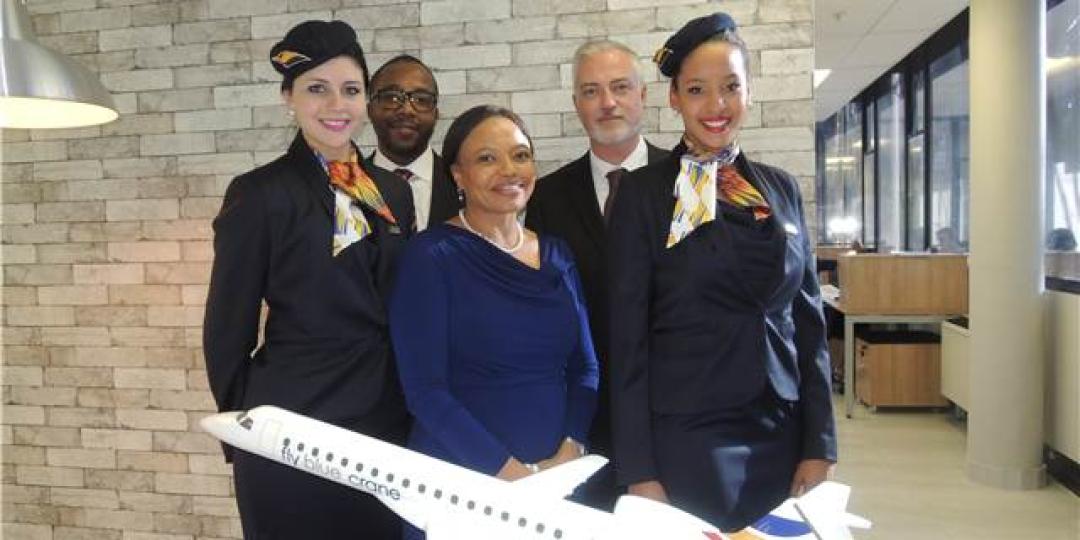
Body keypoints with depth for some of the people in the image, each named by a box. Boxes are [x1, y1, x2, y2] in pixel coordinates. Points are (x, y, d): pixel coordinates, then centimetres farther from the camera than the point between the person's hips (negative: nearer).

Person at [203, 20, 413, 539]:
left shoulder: (392, 191, 7)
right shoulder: (259, 194, -9)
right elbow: (227, 333, -4)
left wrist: (415, 410, 11)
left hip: (388, 427, 5)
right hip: (291, 432, -5)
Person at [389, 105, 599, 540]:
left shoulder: (556, 255, 5)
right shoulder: (431, 256, -10)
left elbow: (584, 366, 6)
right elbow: (424, 389, -15)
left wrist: (569, 454, -9)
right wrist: (515, 473, -17)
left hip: (559, 479, 5)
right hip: (458, 483, -4)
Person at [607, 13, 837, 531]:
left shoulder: (781, 187, 7)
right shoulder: (644, 192, -6)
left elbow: (808, 321, 8)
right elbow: (627, 336, -7)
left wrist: (819, 443, 3)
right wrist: (639, 469, -10)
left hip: (782, 435, 4)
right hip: (686, 440, -4)